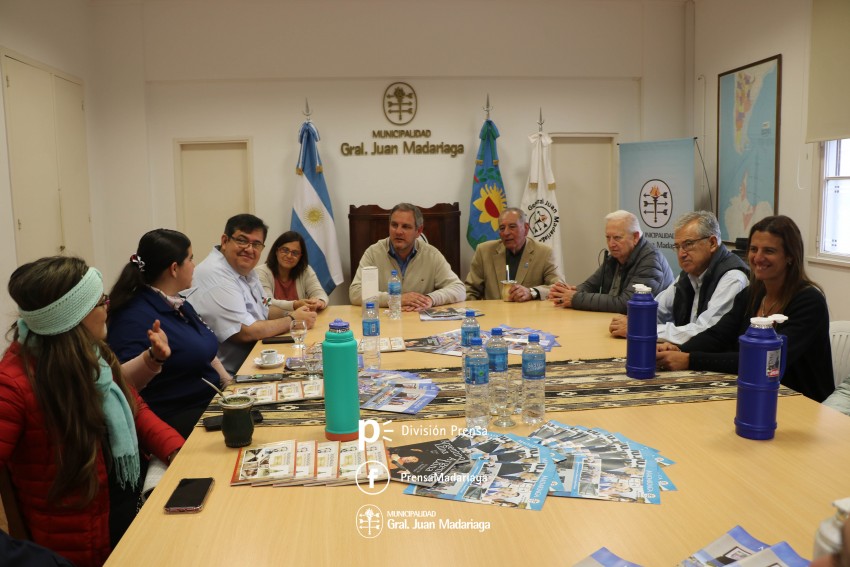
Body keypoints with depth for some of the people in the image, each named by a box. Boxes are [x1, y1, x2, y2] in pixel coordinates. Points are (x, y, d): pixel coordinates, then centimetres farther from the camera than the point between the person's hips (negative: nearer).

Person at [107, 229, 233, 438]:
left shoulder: (181, 305, 14)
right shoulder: (136, 317, -16)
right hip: (175, 421, -9)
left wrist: (232, 387, 8)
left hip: (210, 404, 9)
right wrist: (151, 360, -41)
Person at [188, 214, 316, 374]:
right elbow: (246, 332, -23)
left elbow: (263, 311, 20)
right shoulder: (215, 276, -20)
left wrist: (289, 314, 0)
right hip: (230, 375, -9)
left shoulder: (244, 269, 8)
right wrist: (292, 320, -10)